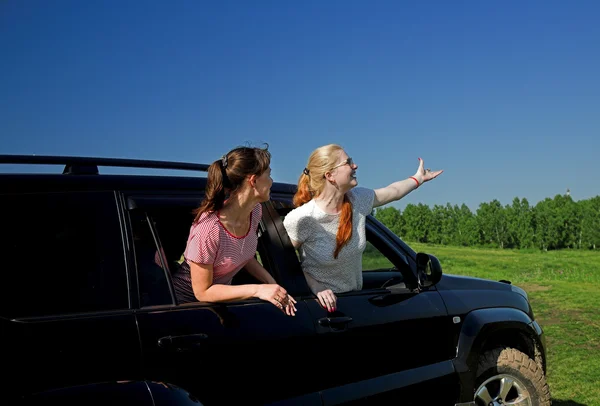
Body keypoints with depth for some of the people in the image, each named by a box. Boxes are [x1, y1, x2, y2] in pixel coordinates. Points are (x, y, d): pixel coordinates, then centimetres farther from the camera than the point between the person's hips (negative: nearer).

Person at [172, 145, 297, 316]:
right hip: (188, 302, -6)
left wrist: (273, 285, -8)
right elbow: (202, 292, -22)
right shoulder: (209, 229, -31)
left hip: (220, 296, 7)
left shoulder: (255, 210, -9)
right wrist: (257, 290, -25)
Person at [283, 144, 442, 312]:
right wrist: (316, 288, -23)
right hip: (324, 300, -5)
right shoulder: (299, 219, -20)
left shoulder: (358, 199, -5)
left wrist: (418, 178, 27)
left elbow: (393, 192, 14)